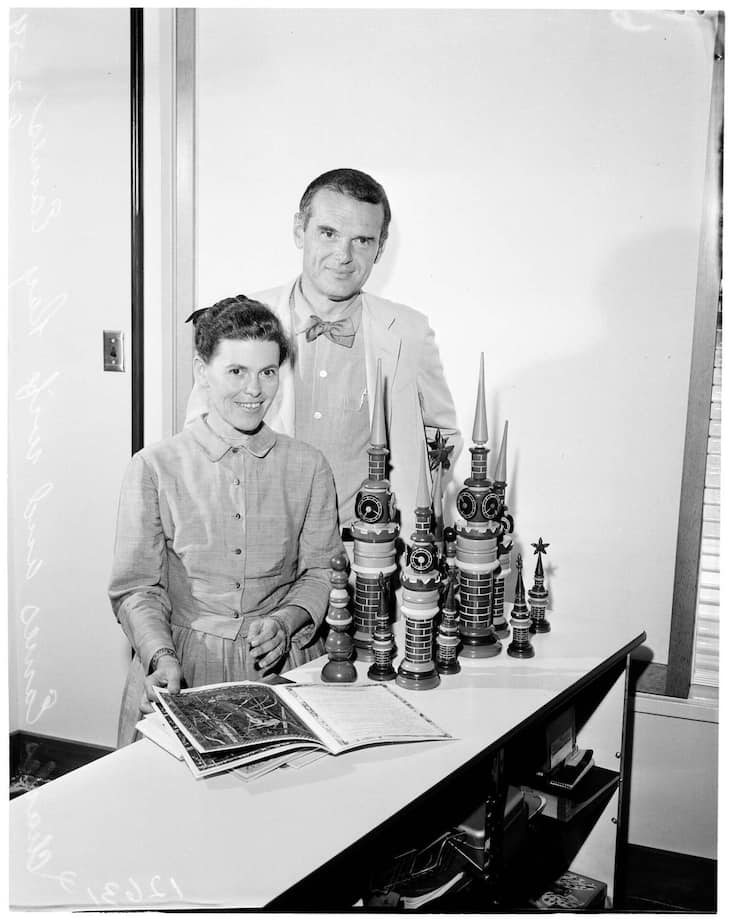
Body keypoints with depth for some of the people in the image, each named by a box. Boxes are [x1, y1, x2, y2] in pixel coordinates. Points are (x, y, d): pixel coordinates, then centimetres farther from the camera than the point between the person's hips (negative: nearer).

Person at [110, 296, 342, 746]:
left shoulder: (308, 467, 5)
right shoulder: (155, 467, 0)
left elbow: (321, 571, 9)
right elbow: (138, 587, 0)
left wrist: (285, 621, -10)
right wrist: (161, 657, -16)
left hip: (281, 664, 1)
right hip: (184, 662, -1)